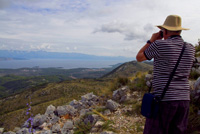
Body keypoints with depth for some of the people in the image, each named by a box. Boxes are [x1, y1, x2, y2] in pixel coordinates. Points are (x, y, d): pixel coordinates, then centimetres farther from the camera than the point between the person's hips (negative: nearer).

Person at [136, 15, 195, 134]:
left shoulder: (159, 45, -10)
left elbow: (139, 58, 4)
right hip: (184, 99, 6)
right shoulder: (191, 48, 7)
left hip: (164, 99, -6)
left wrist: (152, 40, 12)